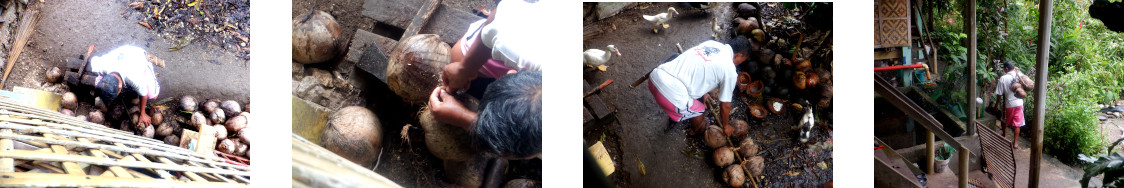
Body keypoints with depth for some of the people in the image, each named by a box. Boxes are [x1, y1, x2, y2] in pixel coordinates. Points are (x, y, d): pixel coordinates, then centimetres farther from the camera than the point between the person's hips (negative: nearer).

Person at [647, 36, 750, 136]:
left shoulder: (711, 43, 15)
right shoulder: (730, 70, -4)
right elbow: (725, 105, 9)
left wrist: (703, 93, 48)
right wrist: (725, 126, 27)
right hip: (672, 96, -7)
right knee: (698, 111, 23)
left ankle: (674, 115, 62)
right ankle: (695, 129, 52)